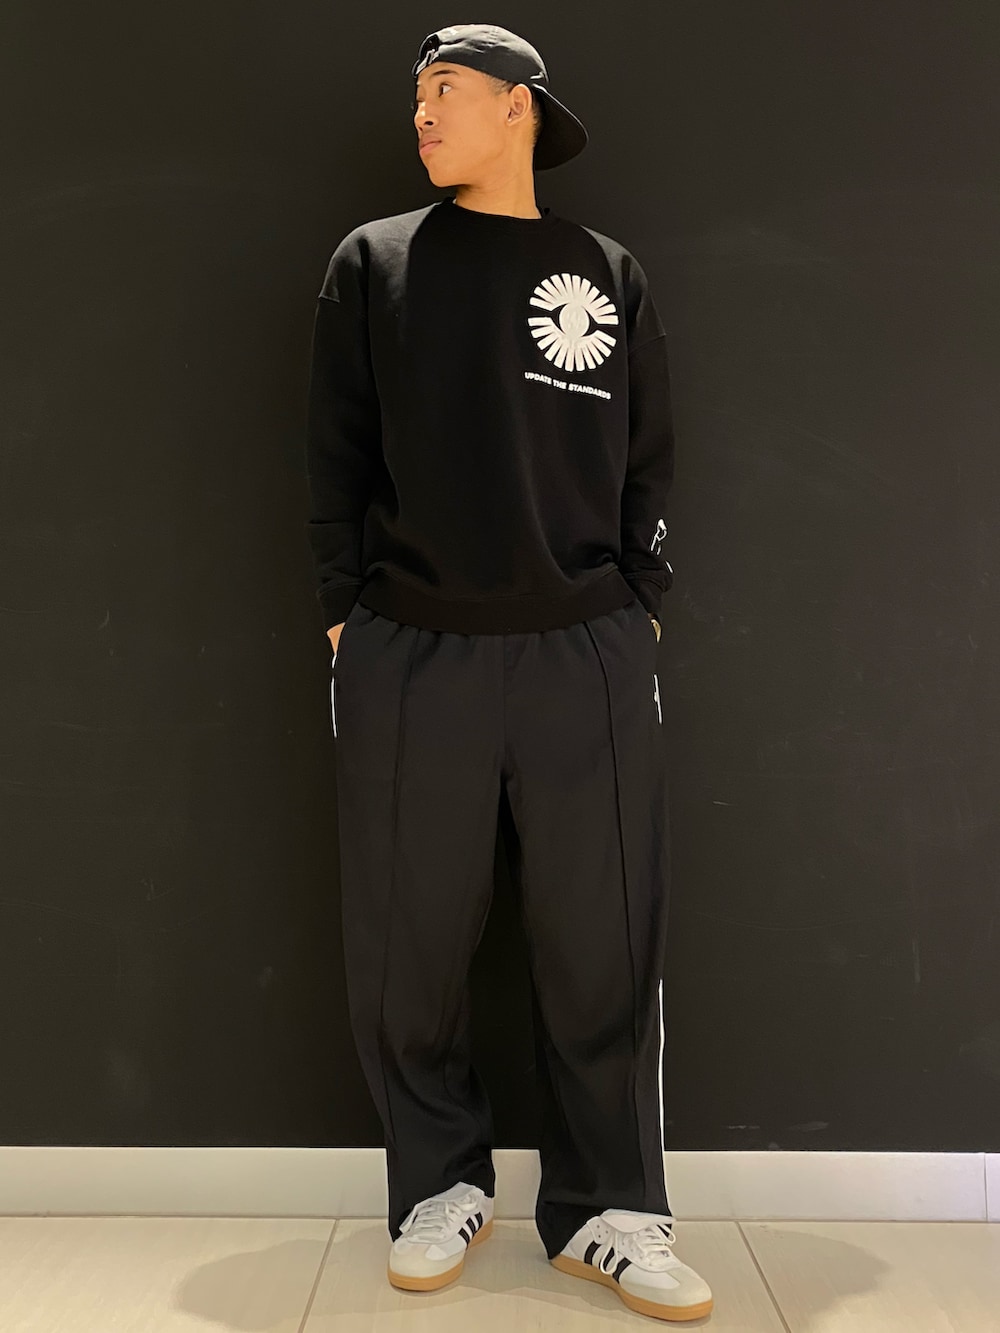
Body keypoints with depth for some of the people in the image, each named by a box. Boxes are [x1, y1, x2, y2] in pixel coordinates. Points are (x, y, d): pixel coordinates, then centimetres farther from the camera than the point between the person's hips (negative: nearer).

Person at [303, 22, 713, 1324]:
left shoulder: (611, 276, 11)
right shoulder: (374, 261, 10)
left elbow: (650, 464, 12)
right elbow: (336, 458, 7)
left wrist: (640, 604, 3)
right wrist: (349, 609, 0)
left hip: (590, 657, 0)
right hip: (410, 658, 0)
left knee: (605, 949, 2)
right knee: (409, 949, 4)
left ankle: (605, 1212, 19)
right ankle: (443, 1184, 25)